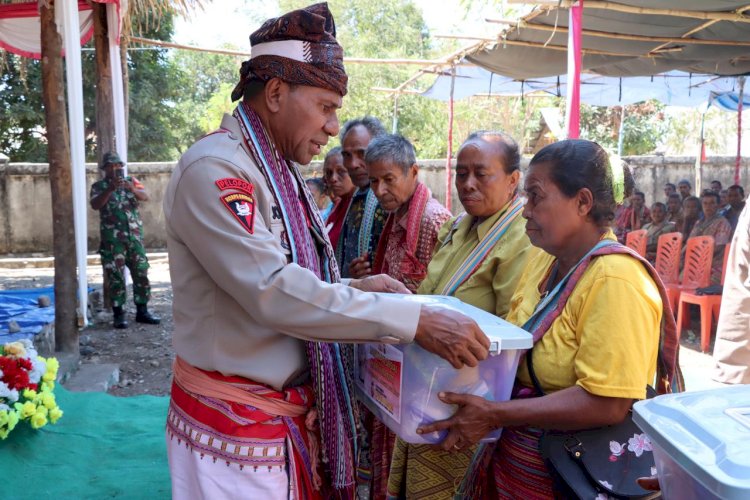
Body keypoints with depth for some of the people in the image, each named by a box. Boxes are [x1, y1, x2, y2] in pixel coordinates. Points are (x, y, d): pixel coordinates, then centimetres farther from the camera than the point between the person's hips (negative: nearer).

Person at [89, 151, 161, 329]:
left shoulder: (131, 181, 10)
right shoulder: (99, 186, 4)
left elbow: (145, 196, -6)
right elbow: (95, 205, -15)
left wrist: (133, 189, -27)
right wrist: (110, 189, -27)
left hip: (134, 236, 3)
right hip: (112, 239, -3)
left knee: (141, 273, 5)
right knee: (115, 276, -2)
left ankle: (142, 311, 15)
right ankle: (118, 314, 5)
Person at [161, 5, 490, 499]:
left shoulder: (282, 173, 9)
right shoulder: (212, 169, -20)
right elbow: (274, 292, -29)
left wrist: (354, 288, 1)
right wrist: (413, 320, -28)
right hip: (235, 425, -8)